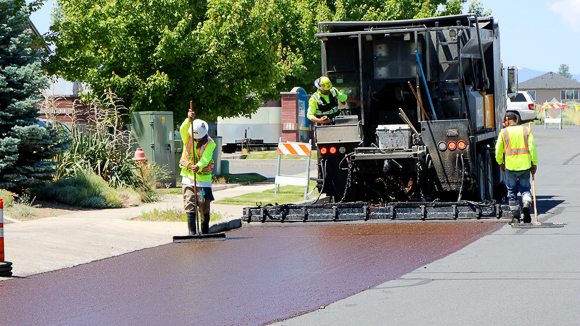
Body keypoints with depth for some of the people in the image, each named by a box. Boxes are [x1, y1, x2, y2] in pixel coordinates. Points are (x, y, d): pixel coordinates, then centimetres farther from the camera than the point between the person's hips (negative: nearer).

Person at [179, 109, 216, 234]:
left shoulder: (210, 143, -7)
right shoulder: (188, 137, 0)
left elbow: (206, 158, -21)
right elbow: (183, 130, -23)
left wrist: (198, 166, -41)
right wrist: (189, 120, -40)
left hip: (203, 177, -1)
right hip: (188, 177, 1)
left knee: (204, 206, 2)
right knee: (189, 204, -6)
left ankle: (204, 231, 14)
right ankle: (191, 231, -5)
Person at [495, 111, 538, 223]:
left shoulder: (504, 132, 1)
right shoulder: (526, 130, 6)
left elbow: (498, 150, 4)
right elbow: (532, 147, 0)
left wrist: (500, 163, 20)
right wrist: (534, 163, 6)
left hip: (510, 165, -1)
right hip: (525, 165, 1)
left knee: (512, 191, 9)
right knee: (525, 189, 10)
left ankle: (515, 216, 8)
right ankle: (526, 204, -21)